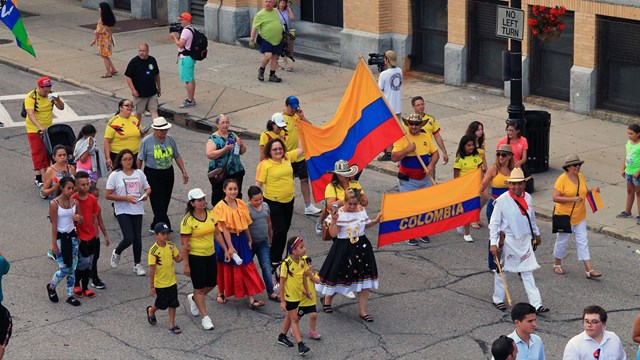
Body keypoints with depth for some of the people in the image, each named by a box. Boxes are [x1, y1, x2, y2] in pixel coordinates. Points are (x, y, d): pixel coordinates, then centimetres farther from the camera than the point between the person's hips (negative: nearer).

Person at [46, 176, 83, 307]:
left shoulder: (74, 202, 1)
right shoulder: (55, 204, -14)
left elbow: (80, 221, 12)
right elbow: (54, 225, -13)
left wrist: (79, 218, -12)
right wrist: (54, 243, -13)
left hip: (72, 236, 5)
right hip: (60, 237, -5)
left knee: (72, 268, 8)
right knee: (64, 269, -3)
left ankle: (70, 295, 18)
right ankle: (51, 287, 24)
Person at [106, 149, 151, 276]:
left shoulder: (139, 173, 7)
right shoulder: (115, 175, -6)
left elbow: (148, 188, 17)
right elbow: (108, 195, -8)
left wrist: (145, 195, -7)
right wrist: (126, 198, -16)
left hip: (137, 210, 4)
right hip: (123, 211, -4)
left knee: (138, 238, 7)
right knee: (129, 238, -13)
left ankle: (137, 265, 22)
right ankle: (116, 253, 18)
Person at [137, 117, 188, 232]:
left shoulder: (170, 139, 4)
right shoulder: (146, 141, -9)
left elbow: (177, 156, 12)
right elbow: (140, 159, -3)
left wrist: (184, 171, 4)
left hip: (168, 173, 5)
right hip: (152, 174, -5)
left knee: (165, 202, 8)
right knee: (158, 202, -8)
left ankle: (155, 227, 21)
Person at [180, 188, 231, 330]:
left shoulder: (210, 214, 0)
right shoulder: (188, 220, -18)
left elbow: (217, 234, 11)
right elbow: (184, 244, -15)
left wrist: (226, 250, 8)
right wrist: (186, 264, -15)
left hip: (210, 255, 6)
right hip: (195, 257, -6)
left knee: (211, 284, 16)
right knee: (199, 288, 3)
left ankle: (194, 299, 45)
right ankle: (205, 317, 14)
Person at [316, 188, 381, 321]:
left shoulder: (361, 210, 3)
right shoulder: (339, 213, -14)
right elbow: (333, 234, -18)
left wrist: (375, 221, 8)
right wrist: (334, 220, -30)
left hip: (361, 247, 5)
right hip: (343, 248, -5)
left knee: (364, 281, 4)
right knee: (338, 276, 7)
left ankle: (362, 311, 13)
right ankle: (327, 298, 38)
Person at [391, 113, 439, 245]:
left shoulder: (426, 137, 4)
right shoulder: (402, 138, -11)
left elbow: (435, 153, 7)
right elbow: (394, 157, -17)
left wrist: (431, 165, -11)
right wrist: (407, 149, -27)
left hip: (425, 179, 5)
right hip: (408, 180, -5)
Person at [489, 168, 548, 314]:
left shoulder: (527, 198, 2)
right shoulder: (502, 201, -14)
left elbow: (531, 218, 19)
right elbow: (494, 223, -12)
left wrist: (536, 233, 29)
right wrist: (493, 243, -18)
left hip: (524, 240, 4)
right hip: (507, 241, -4)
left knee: (527, 272, 3)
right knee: (501, 270, 10)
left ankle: (536, 304, 2)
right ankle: (498, 300, 27)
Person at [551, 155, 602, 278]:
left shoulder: (581, 177, 3)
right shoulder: (562, 179, -17)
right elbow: (555, 198, -23)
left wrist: (593, 191, -4)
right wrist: (573, 199, -29)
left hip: (580, 217, 6)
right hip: (564, 216, -5)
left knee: (583, 242, 3)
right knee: (562, 241, 9)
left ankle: (589, 270, 2)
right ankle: (557, 264, 31)